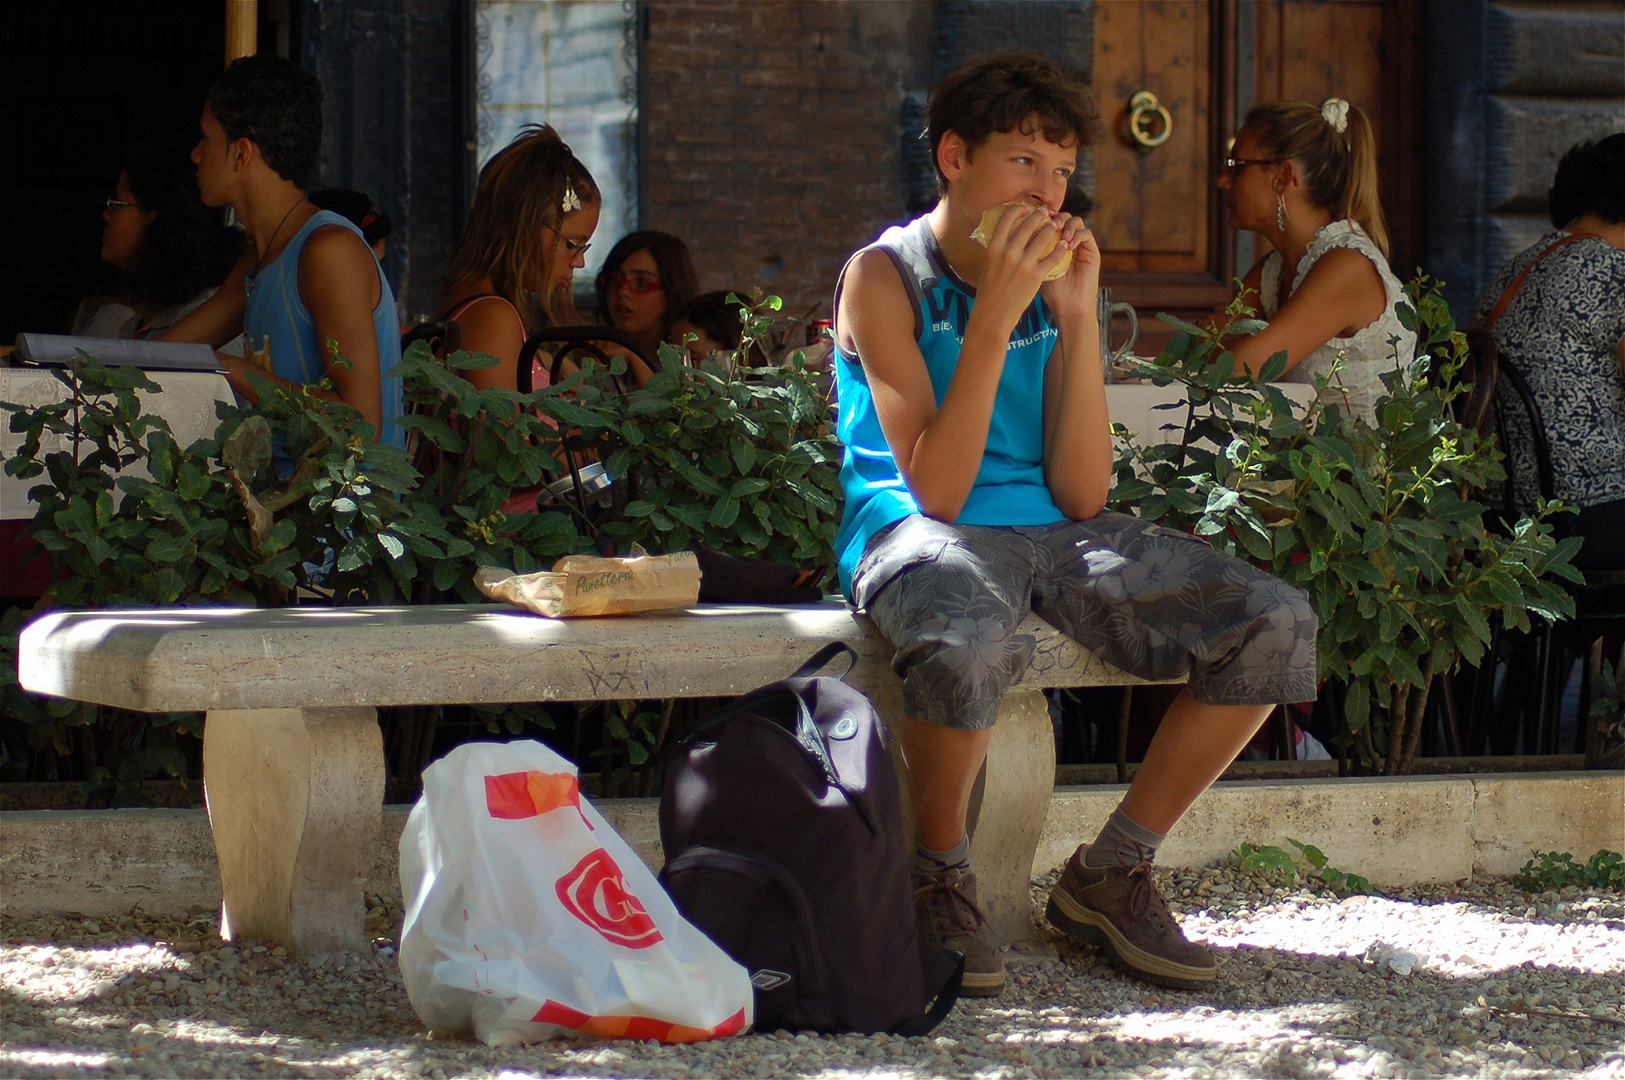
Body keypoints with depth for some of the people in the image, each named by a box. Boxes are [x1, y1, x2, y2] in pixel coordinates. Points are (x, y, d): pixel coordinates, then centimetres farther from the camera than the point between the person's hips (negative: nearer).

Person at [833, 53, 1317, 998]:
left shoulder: (1055, 280, 11)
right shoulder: (886, 276, -6)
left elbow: (1083, 496, 0)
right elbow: (937, 493, -16)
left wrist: (1078, 316, -7)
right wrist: (997, 313, -20)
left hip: (1051, 531, 6)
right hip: (921, 533, -6)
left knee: (1275, 624, -13)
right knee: (970, 642, -43)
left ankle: (1111, 873, 0)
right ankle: (940, 878, -13)